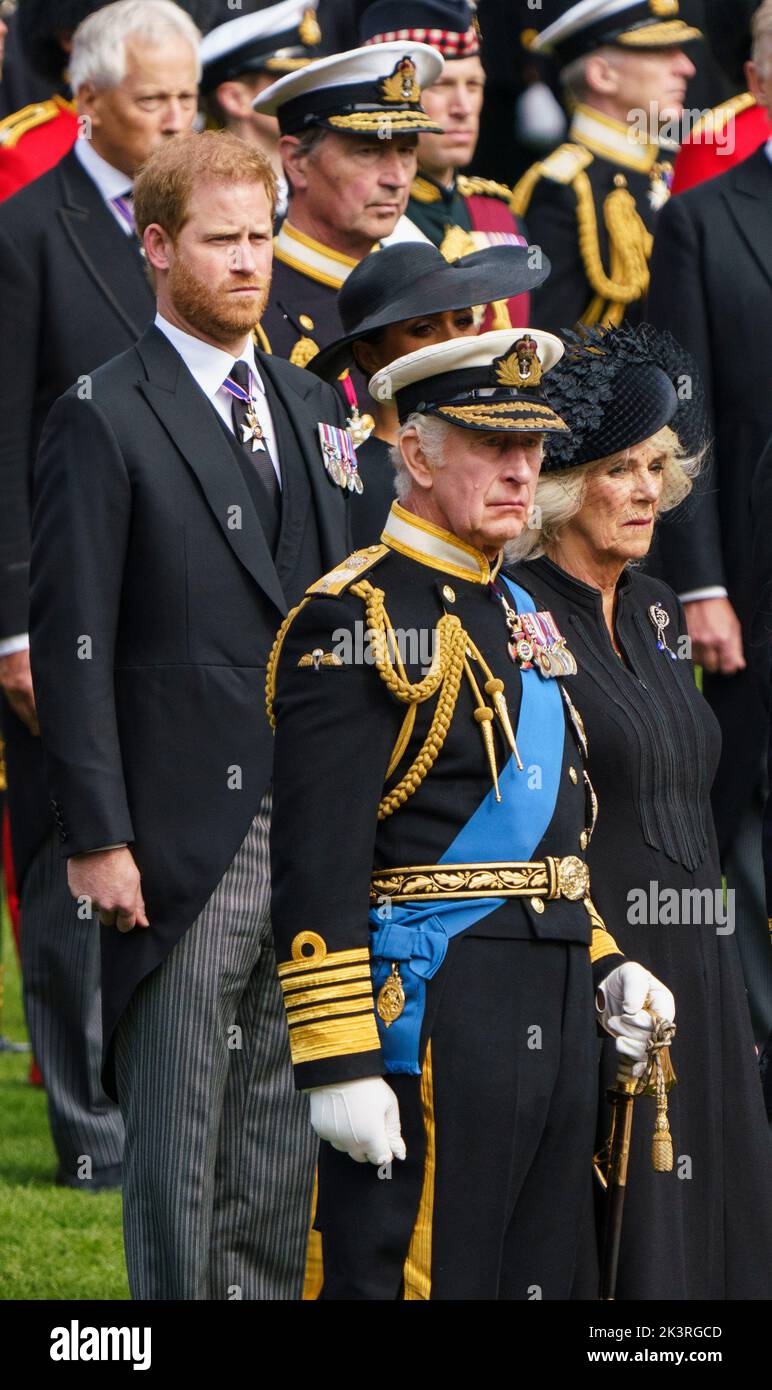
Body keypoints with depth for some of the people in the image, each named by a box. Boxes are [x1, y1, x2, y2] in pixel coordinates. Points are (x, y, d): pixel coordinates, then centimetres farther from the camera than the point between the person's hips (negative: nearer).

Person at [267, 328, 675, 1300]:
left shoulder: (518, 615, 18)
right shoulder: (357, 624, -11)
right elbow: (317, 867, -16)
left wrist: (601, 967, 17)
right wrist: (338, 1063, -20)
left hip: (551, 1021, 9)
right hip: (427, 1017, -9)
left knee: (536, 1278, 11)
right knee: (419, 1277, -8)